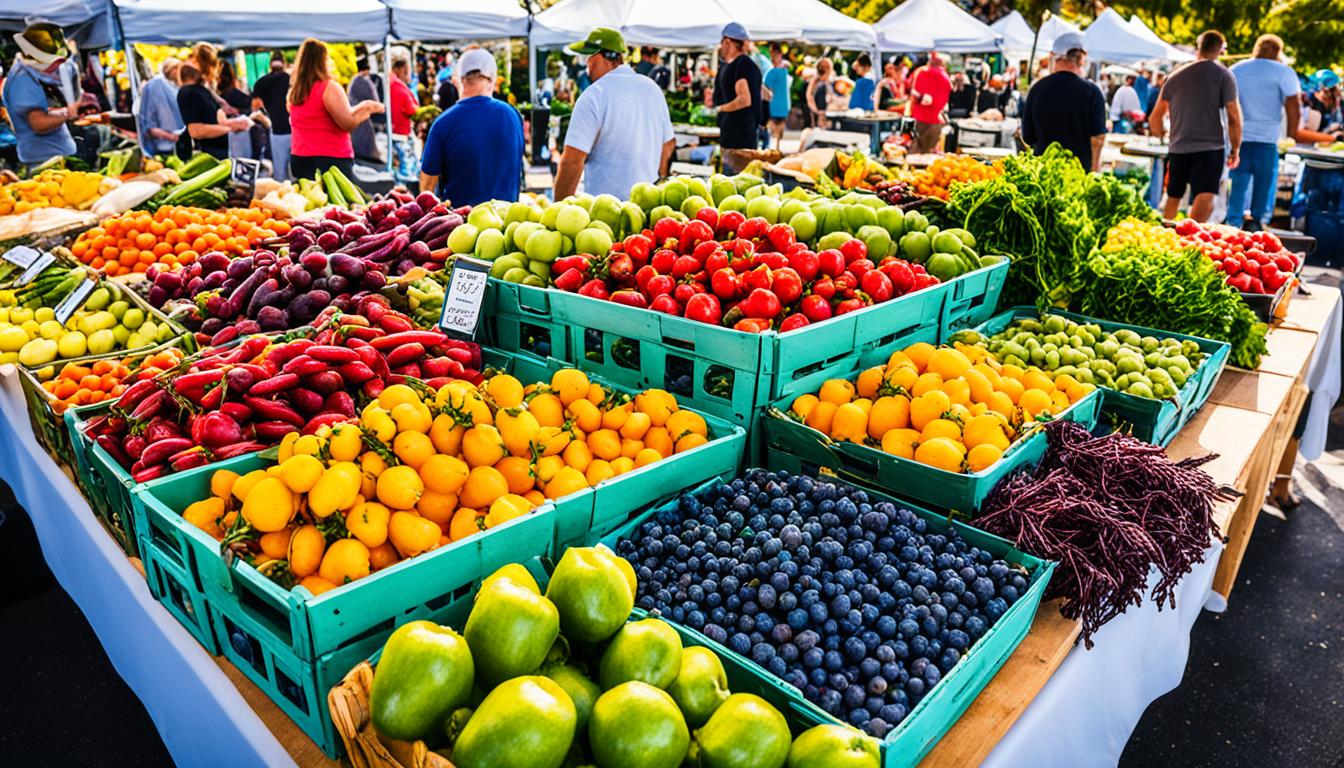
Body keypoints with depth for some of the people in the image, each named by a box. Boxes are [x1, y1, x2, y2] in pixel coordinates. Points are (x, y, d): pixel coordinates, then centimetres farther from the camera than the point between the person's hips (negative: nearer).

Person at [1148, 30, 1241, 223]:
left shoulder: (1176, 75, 12)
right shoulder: (1224, 75, 0)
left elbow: (1155, 117, 14)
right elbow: (1234, 116, -4)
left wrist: (1160, 133, 34)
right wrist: (1235, 149, 6)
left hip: (1178, 148, 5)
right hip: (1210, 147, -4)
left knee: (1172, 199, 18)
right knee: (1205, 200, -15)